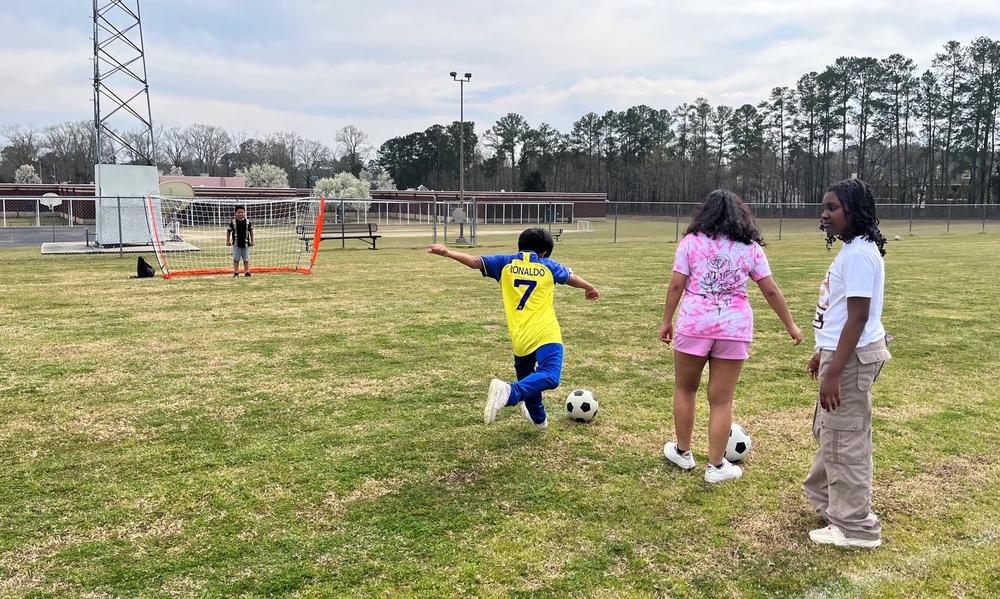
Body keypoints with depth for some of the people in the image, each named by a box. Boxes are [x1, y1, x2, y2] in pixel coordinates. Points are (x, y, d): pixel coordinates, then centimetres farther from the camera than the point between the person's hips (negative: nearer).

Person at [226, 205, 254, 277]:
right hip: (236, 244, -1)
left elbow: (251, 231, 9)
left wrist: (252, 241, 8)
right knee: (236, 259, 4)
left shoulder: (248, 222, -2)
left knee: (246, 259, 9)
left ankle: (247, 272, 17)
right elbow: (228, 231, 4)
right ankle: (236, 272, 11)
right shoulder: (233, 222, -6)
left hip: (246, 243, 1)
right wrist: (228, 241, 3)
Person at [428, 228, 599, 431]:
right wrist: (590, 288, 50)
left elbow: (476, 261, 2)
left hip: (521, 337, 3)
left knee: (526, 377, 27)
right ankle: (510, 392, -39)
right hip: (546, 333, -3)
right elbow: (571, 277, 32)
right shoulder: (548, 266, 14)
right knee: (550, 377, -17)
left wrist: (448, 253, 5)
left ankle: (538, 418, 37)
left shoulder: (505, 262, 11)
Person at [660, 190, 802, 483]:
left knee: (685, 388, 18)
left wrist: (666, 321, 6)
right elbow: (771, 291, 7)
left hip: (694, 323, -1)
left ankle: (682, 452, 29)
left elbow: (676, 285, -3)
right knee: (722, 399, 7)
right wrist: (790, 325, 15)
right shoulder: (750, 247, 7)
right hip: (735, 327, 1)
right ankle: (716, 466, 14)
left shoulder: (691, 241, 2)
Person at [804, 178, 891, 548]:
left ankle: (855, 528, 13)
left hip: (852, 357, -11)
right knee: (828, 430, 24)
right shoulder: (851, 250, 12)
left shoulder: (859, 253, -20)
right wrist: (824, 352, 26)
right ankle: (826, 494, 42)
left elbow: (858, 316, -24)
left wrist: (834, 373, -25)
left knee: (844, 439, 0)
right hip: (843, 351, 11)